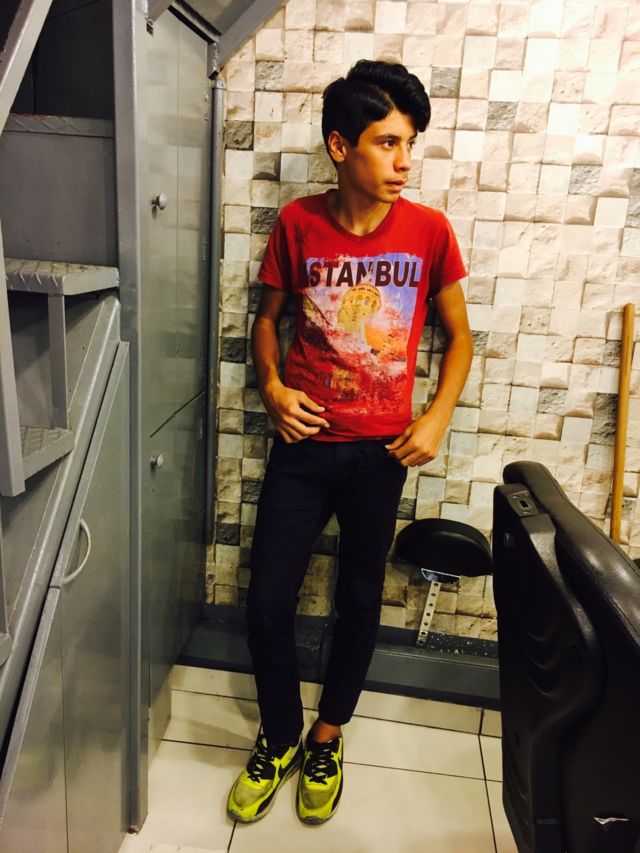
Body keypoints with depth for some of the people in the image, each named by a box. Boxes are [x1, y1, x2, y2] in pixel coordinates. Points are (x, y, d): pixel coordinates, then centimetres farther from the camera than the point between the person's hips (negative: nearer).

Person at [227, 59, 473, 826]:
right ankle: (278, 740, 31)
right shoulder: (297, 223, -4)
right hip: (303, 444, 0)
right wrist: (272, 386, -9)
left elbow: (458, 335, 6)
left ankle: (327, 739, 38)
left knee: (360, 600, 12)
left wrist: (436, 420, -7)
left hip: (381, 449, 0)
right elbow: (267, 316, 9)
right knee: (266, 604, 3)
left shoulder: (429, 230, -4)